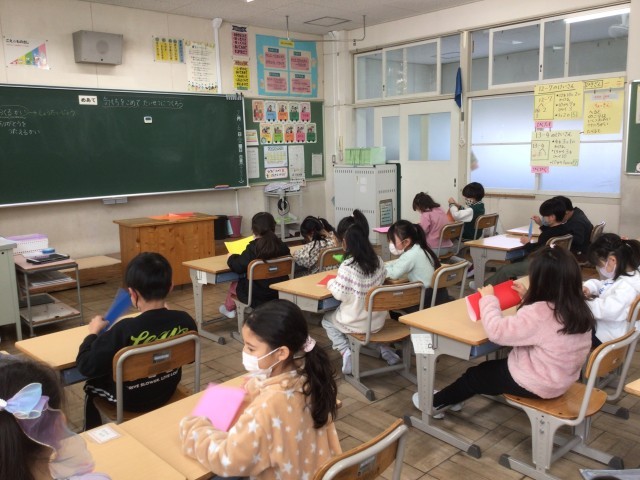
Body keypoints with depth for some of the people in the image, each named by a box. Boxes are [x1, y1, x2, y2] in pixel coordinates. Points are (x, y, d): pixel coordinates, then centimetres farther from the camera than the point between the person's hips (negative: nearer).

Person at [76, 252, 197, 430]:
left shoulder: (125, 330, -33)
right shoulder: (185, 321, -20)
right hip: (167, 392, 5)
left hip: (130, 401, -4)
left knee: (91, 386, 28)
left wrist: (94, 332, -7)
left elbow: (86, 365, -24)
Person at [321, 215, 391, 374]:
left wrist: (331, 283, -1)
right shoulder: (378, 261, -4)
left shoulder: (347, 266, -23)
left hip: (356, 322, -5)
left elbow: (340, 294, -22)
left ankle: (345, 351, 2)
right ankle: (384, 347, 20)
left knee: (327, 319, 23)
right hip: (377, 319, 5)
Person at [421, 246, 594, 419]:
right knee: (489, 367, 25)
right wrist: (527, 297, 5)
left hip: (537, 384, -8)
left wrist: (488, 299, -14)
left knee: (475, 375, 15)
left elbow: (497, 331, -28)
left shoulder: (540, 313, -32)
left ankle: (436, 403, 36)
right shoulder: (578, 307, -6)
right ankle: (448, 399, 40)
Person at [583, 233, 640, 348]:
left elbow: (610, 309, -43)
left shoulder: (628, 286, -31)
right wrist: (588, 287, -2)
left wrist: (586, 303, -31)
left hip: (605, 335, -10)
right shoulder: (619, 275, 2)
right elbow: (602, 284, 20)